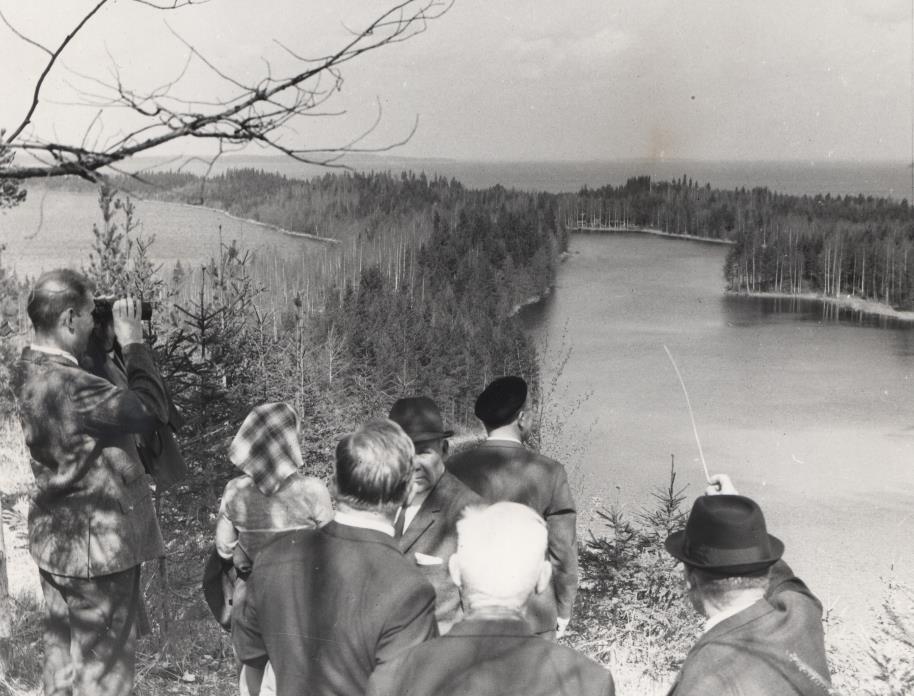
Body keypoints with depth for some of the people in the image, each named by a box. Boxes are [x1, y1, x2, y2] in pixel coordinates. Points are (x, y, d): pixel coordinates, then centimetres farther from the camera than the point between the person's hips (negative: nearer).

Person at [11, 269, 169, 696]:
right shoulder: (69, 386, -30)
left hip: (57, 542, 10)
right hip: (97, 545, -10)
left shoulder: (29, 371, 2)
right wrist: (133, 343, -16)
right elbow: (152, 408, -24)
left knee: (63, 654, 21)